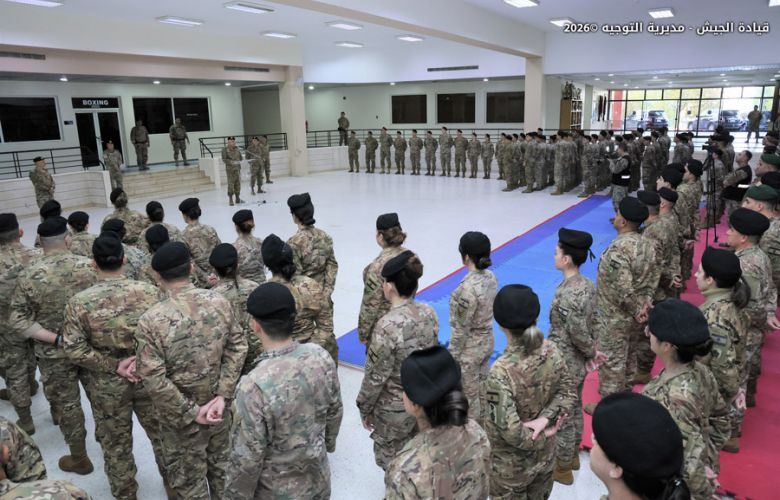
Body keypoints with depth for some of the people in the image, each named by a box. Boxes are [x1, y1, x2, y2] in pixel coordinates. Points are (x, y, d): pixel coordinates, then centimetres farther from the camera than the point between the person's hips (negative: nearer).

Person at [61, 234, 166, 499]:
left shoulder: (79, 302, -16)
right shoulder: (149, 291, -14)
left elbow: (74, 350, -15)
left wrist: (113, 366, -11)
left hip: (107, 386, -1)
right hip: (149, 377, 1)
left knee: (116, 443, 19)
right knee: (161, 433, 21)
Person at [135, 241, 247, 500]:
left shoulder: (151, 320, -23)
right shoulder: (219, 301, -11)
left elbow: (154, 380, -22)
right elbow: (237, 348, -7)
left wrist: (191, 412, -14)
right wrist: (223, 395, -8)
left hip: (182, 418, -4)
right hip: (219, 408, 4)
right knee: (221, 466, 25)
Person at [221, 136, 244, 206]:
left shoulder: (237, 148, 9)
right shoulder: (225, 149, -6)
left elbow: (240, 157, 15)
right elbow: (224, 160, -11)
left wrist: (239, 162, -5)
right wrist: (231, 162, -25)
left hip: (237, 168, 5)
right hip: (230, 169, -5)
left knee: (238, 184, 9)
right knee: (231, 184, -6)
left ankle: (238, 198, 20)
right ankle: (230, 200, 2)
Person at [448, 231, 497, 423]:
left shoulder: (468, 288, -30)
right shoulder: (490, 277, -5)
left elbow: (461, 329, -23)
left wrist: (452, 357, -12)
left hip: (470, 348, -8)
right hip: (487, 341, 8)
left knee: (468, 395, 12)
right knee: (481, 389, 25)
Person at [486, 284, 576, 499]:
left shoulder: (502, 370, -34)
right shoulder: (551, 351, -15)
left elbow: (508, 429, -31)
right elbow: (568, 394, -5)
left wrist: (539, 438, -15)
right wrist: (546, 418, -18)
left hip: (510, 464, -5)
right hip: (545, 455, 5)